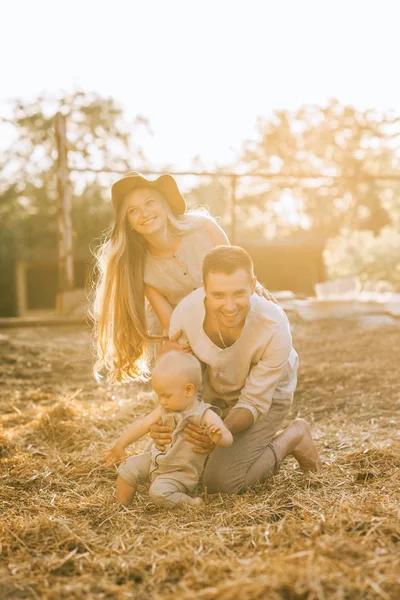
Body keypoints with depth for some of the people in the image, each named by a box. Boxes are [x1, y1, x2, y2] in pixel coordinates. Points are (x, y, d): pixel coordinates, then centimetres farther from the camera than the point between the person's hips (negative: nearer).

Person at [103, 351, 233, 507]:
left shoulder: (205, 415, -23)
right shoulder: (164, 409, -5)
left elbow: (228, 438, -31)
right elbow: (143, 425, 2)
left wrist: (219, 437, -56)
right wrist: (120, 445, 8)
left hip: (181, 472, -6)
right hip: (156, 459, 7)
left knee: (159, 492, -28)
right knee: (127, 470, -2)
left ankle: (193, 504, -10)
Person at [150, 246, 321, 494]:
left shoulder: (274, 327, -37)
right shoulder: (184, 314, -30)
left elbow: (254, 402, -27)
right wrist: (165, 423, -38)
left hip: (267, 396, -4)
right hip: (215, 392, 4)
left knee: (221, 480, -17)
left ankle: (292, 438, 5)